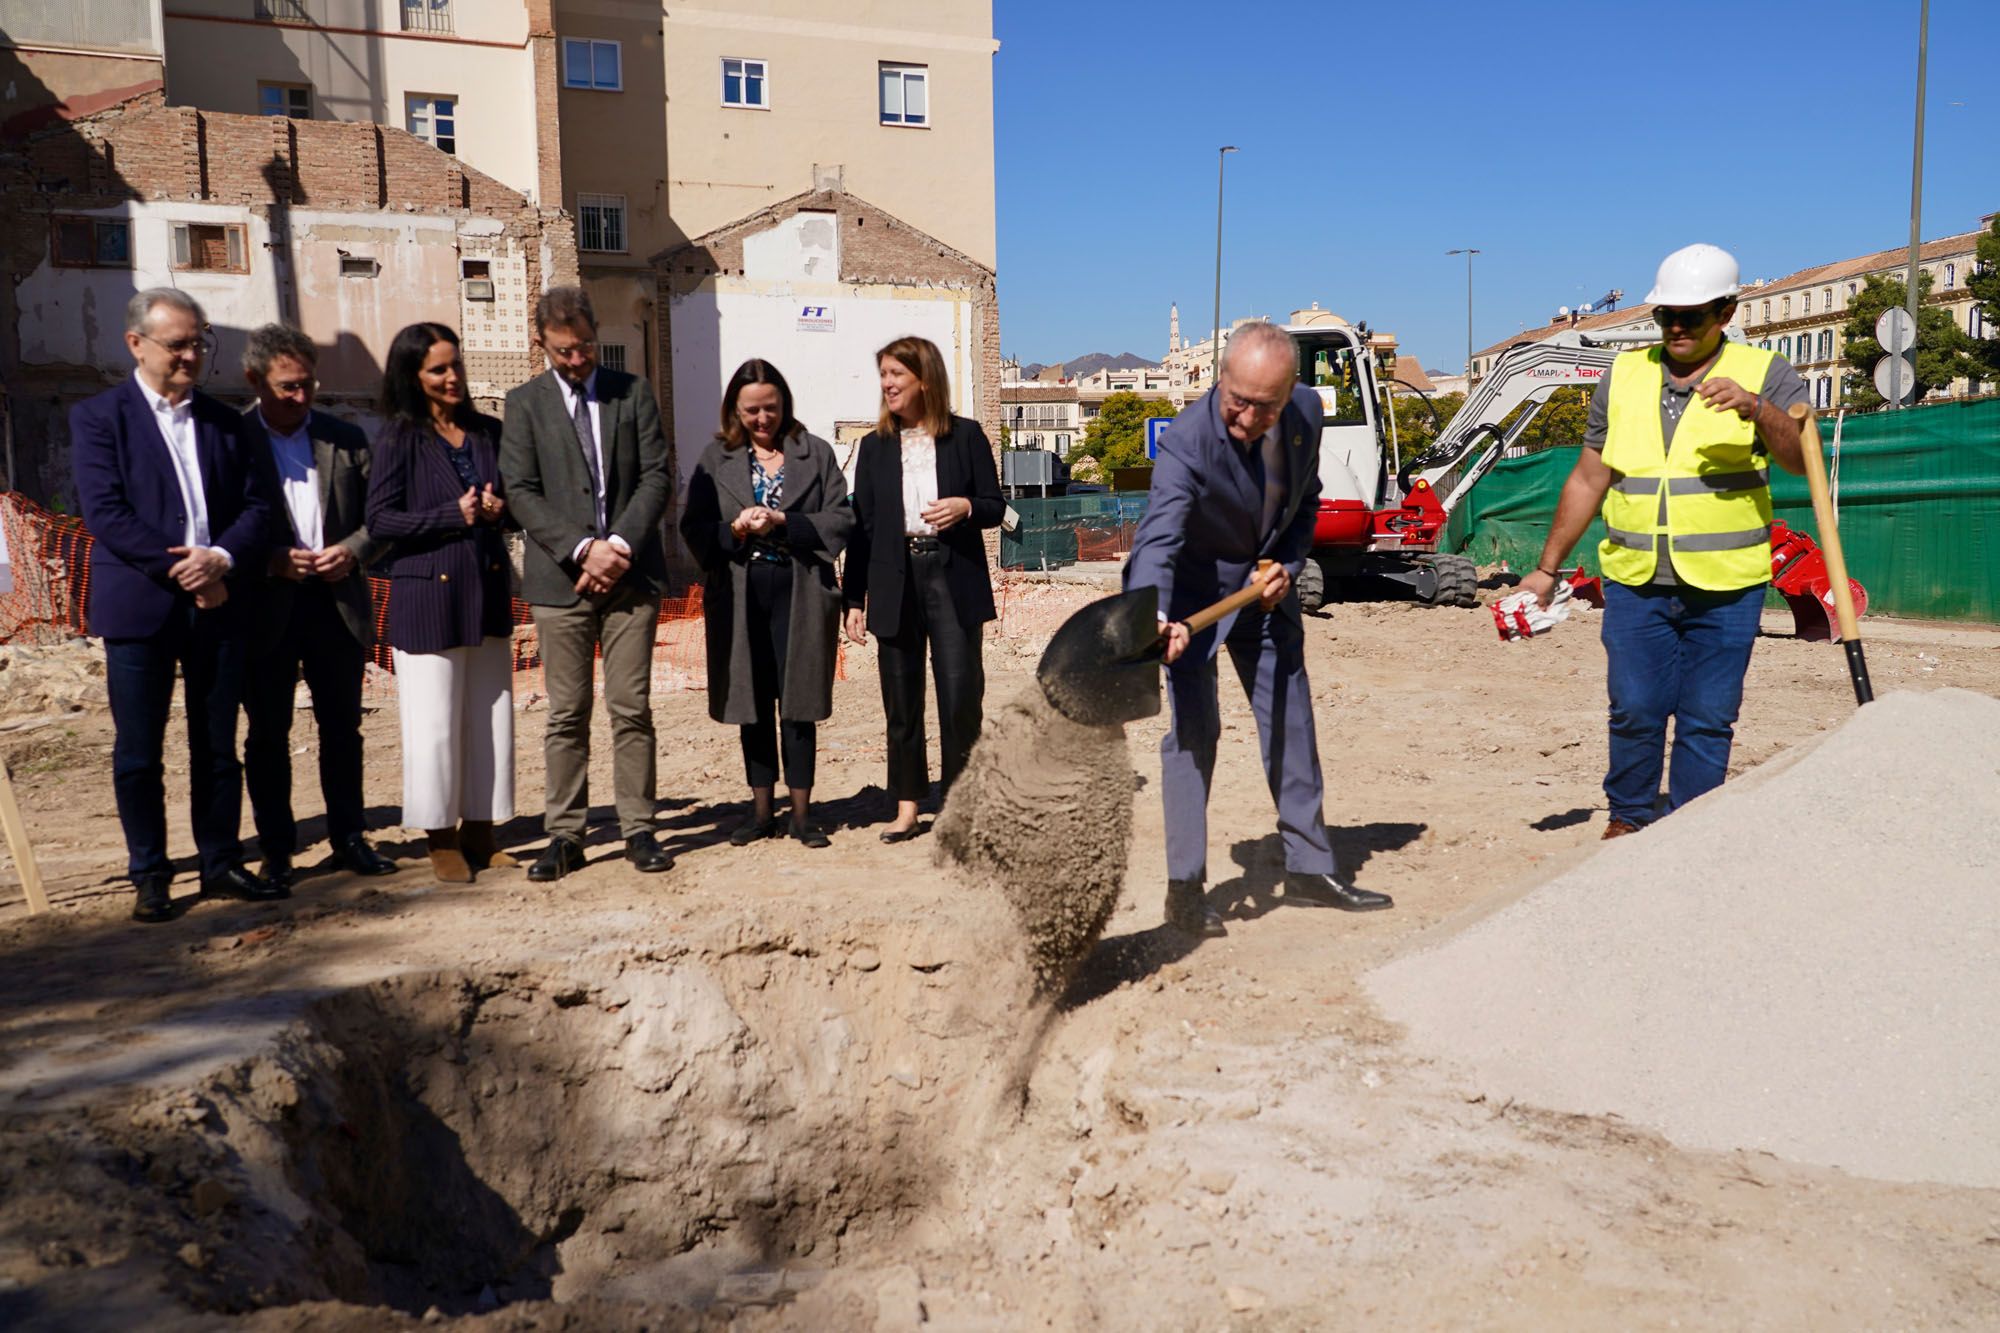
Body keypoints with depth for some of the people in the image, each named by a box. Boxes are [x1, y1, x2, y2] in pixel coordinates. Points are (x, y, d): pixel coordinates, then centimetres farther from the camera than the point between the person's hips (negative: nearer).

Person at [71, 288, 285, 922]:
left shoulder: (224, 421, 14)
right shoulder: (98, 416, 1)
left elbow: (259, 503, 6)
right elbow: (105, 512, -9)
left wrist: (223, 557, -12)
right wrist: (182, 572, -15)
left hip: (217, 604, 4)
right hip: (140, 606, -3)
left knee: (217, 748, 9)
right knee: (138, 753, 3)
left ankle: (222, 863, 19)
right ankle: (149, 876, 14)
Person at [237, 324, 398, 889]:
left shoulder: (346, 438, 9)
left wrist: (352, 551, -9)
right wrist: (272, 561, -16)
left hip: (337, 602, 2)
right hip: (264, 608, -2)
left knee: (342, 726, 9)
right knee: (267, 732, 5)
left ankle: (350, 837, 20)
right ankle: (276, 850, 15)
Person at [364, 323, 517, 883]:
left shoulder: (488, 431, 11)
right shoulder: (400, 438, -2)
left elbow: (516, 497, 18)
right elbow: (380, 518, -7)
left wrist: (500, 508, -4)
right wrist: (453, 515, -15)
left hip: (487, 590, 5)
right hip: (426, 598, -4)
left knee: (490, 717, 7)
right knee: (434, 723, -1)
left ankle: (480, 831, 19)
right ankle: (441, 839, 12)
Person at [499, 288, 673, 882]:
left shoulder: (633, 392, 9)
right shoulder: (525, 404, 6)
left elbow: (656, 476, 3)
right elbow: (521, 492, -1)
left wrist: (621, 545, -10)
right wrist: (582, 548, -13)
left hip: (631, 574, 0)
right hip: (560, 579, 0)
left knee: (632, 709, 2)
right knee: (566, 714, 3)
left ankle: (638, 829, 10)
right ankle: (564, 835, 10)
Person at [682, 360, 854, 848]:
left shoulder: (816, 453, 5)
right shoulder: (716, 458, 9)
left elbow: (840, 520, -2)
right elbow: (693, 526, 4)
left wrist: (783, 523, -14)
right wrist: (734, 529, -14)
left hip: (800, 594, -1)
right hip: (739, 597, 2)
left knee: (797, 704, 1)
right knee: (753, 704, 8)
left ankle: (802, 812, 10)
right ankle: (761, 810, 17)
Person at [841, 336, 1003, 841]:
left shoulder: (965, 435, 3)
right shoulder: (874, 445, 10)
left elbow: (995, 506, 6)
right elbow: (862, 524, 8)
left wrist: (965, 507, -17)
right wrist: (854, 598, 4)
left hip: (953, 578, -2)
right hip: (895, 581, 2)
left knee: (961, 693, -4)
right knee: (901, 699, 6)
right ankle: (906, 806, 17)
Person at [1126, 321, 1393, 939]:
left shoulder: (1306, 411, -13)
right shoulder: (1187, 440, -31)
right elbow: (1157, 539, -44)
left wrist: (1287, 564, -11)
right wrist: (1154, 618, -61)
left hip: (1267, 588, 6)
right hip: (1196, 593, -5)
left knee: (1292, 726, 10)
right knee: (1193, 729, -11)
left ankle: (1308, 867, 25)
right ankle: (1184, 887, -1)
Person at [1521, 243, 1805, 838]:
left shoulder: (1765, 375, 2)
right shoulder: (1623, 377, 10)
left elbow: (1801, 459, -14)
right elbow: (1587, 481, 14)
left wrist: (1755, 409, -32)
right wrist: (1547, 568, 14)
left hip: (1725, 587, -2)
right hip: (1634, 582, 2)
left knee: (1707, 719, 3)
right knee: (1634, 710, 3)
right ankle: (1627, 817, 22)